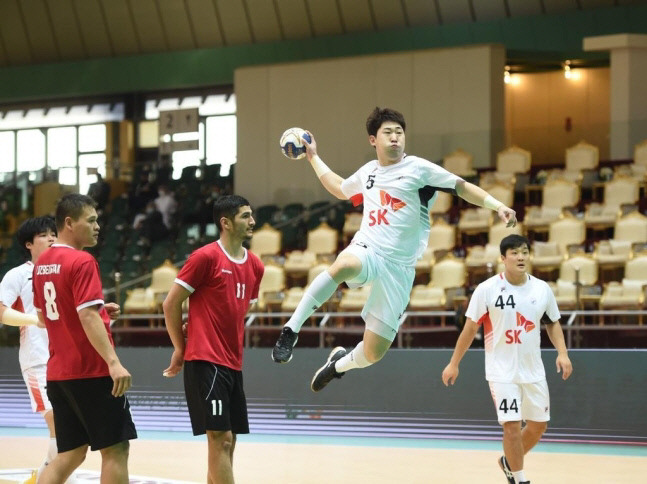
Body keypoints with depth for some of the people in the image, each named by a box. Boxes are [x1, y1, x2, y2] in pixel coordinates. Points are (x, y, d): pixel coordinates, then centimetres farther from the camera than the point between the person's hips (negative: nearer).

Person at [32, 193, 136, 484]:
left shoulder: (42, 263, 12)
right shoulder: (82, 262, -14)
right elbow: (88, 317, -23)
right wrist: (113, 362, -29)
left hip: (58, 372, 8)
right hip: (92, 372, -8)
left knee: (71, 453, 11)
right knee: (115, 449, -1)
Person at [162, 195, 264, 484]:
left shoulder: (255, 266, 11)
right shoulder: (206, 257, -10)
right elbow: (171, 304, -6)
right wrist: (180, 349, 0)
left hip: (233, 364, 8)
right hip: (206, 362, -8)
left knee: (227, 441, 9)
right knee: (220, 436, -12)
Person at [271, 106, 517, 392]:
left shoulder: (418, 168, 1)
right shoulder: (368, 172, 16)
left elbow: (462, 187, -2)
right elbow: (341, 189, 38)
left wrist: (498, 206, -15)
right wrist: (313, 157, 40)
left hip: (398, 268, -2)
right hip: (365, 251, 2)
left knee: (373, 352, -4)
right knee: (344, 266, -40)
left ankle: (340, 364, 33)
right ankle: (291, 331, -32)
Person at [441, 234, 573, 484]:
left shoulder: (542, 289, -1)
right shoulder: (487, 289, -10)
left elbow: (553, 323, 13)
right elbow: (470, 327, -3)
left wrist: (562, 353, -3)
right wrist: (454, 364, 0)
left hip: (533, 370, 4)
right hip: (502, 371, -4)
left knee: (538, 425, 11)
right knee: (512, 426, -10)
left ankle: (509, 462, 36)